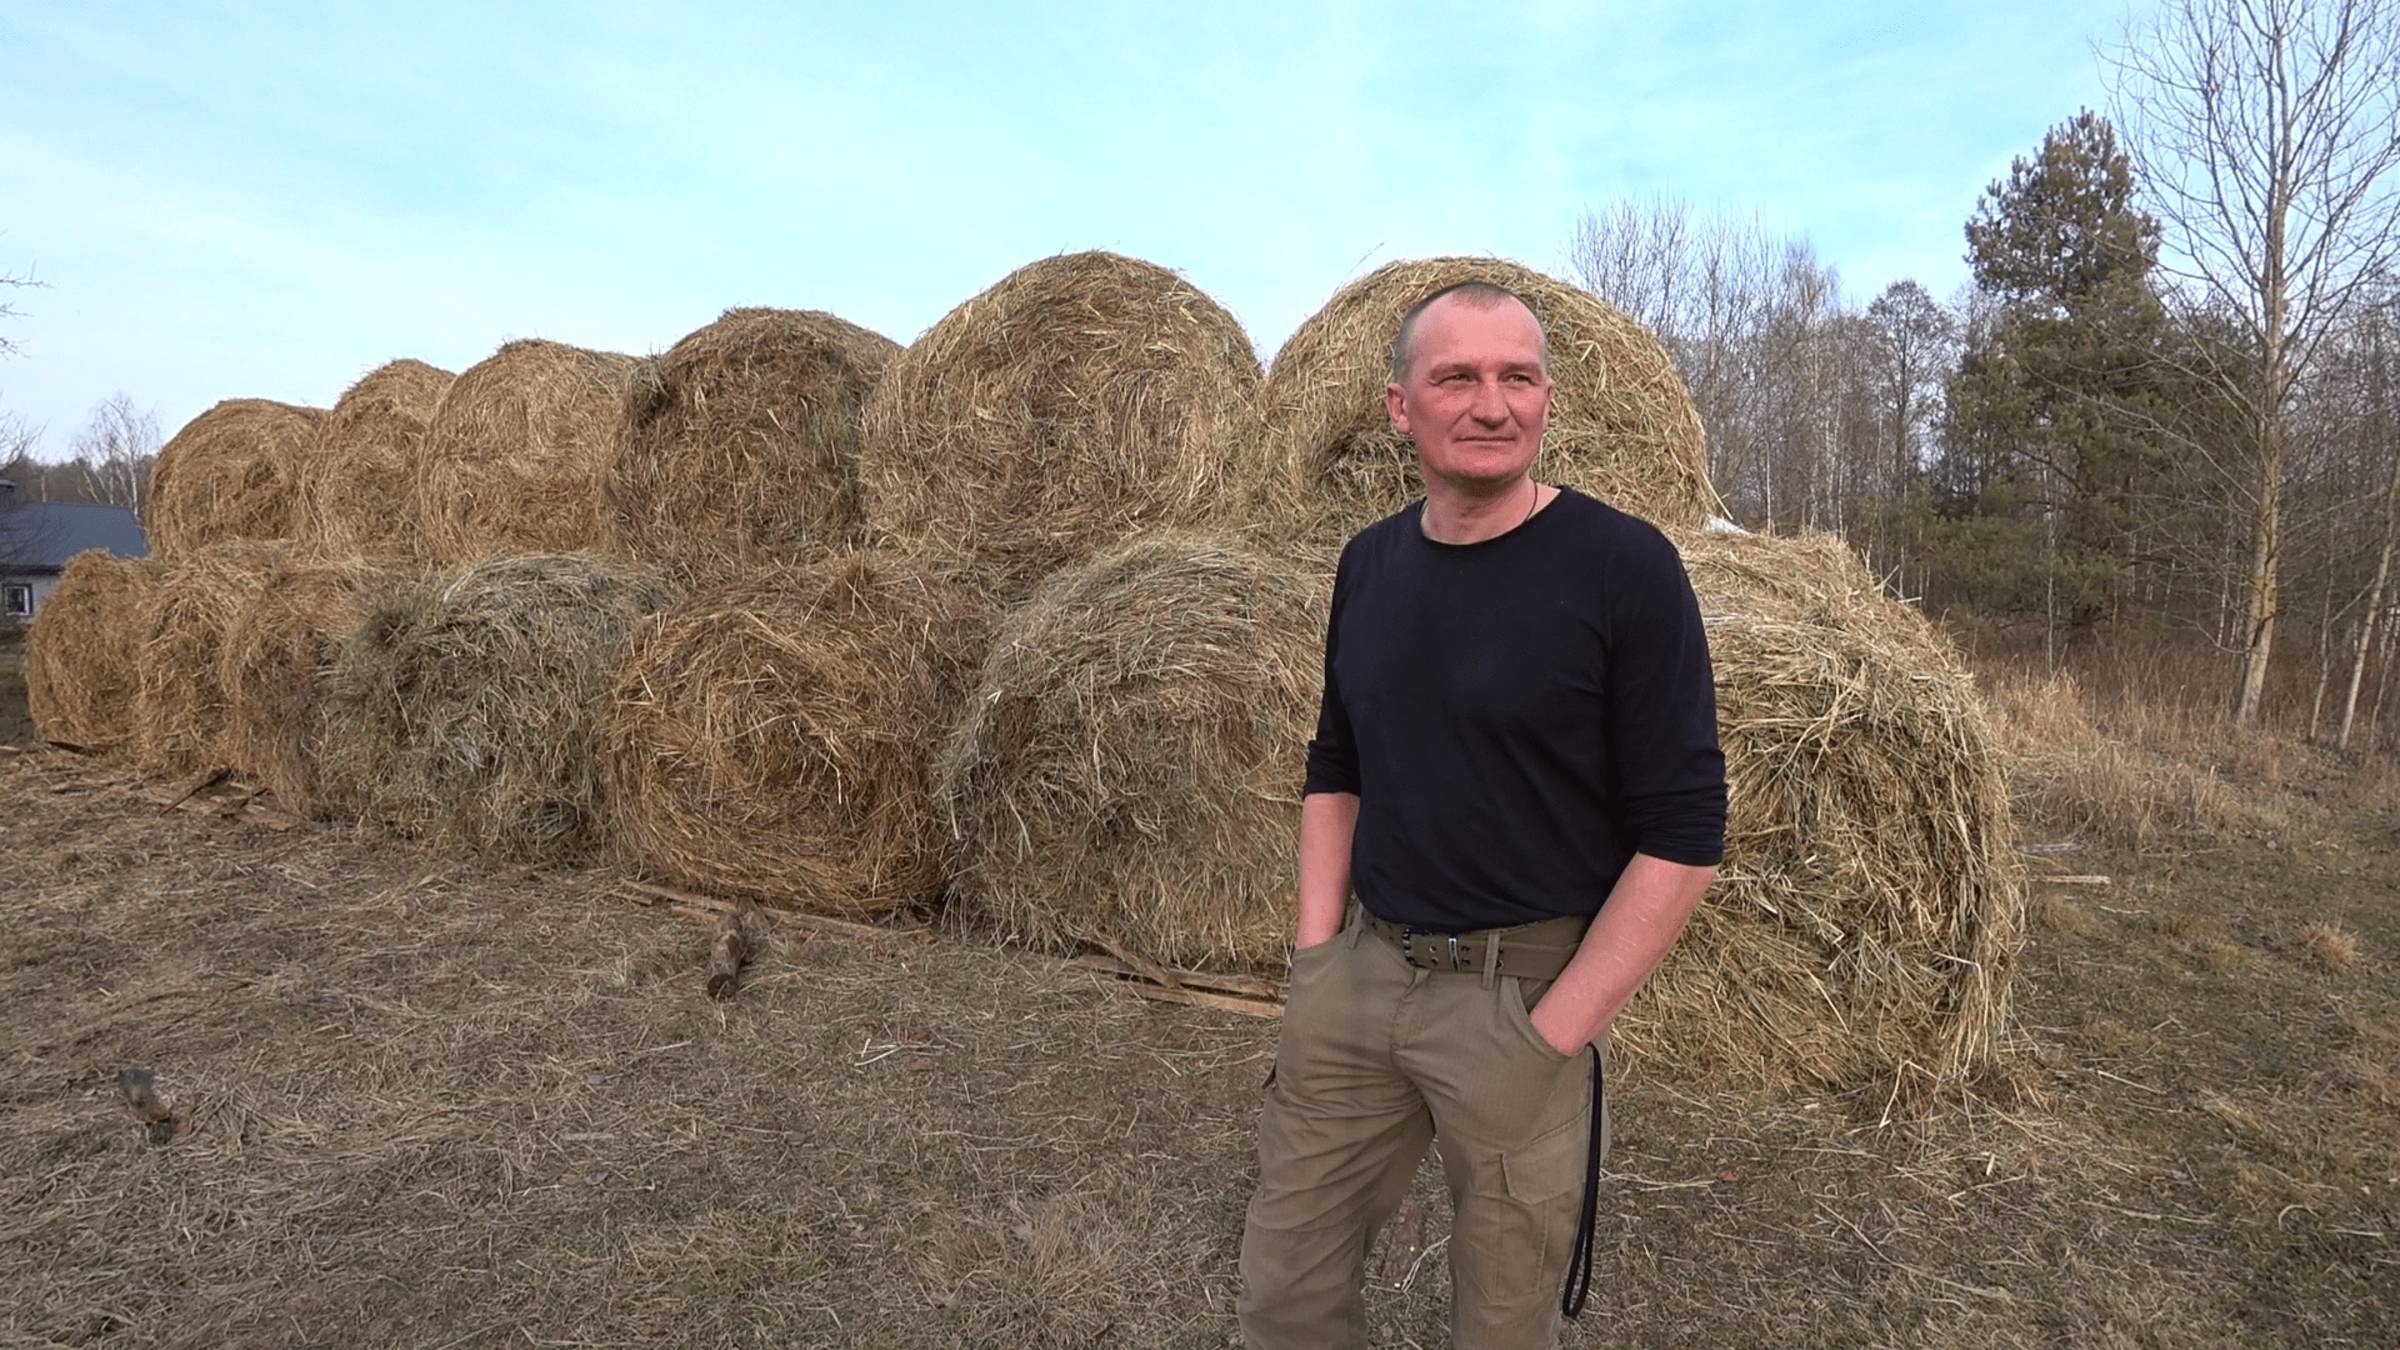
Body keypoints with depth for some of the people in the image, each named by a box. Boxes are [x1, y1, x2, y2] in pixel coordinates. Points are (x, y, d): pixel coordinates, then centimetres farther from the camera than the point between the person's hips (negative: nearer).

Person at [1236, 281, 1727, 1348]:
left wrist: (1556, 1031, -15)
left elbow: (1683, 832, -13)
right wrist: (1316, 945, 3)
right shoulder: (1369, 561, 4)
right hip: (1358, 970, 5)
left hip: (1528, 990, -4)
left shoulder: (1624, 566, -13)